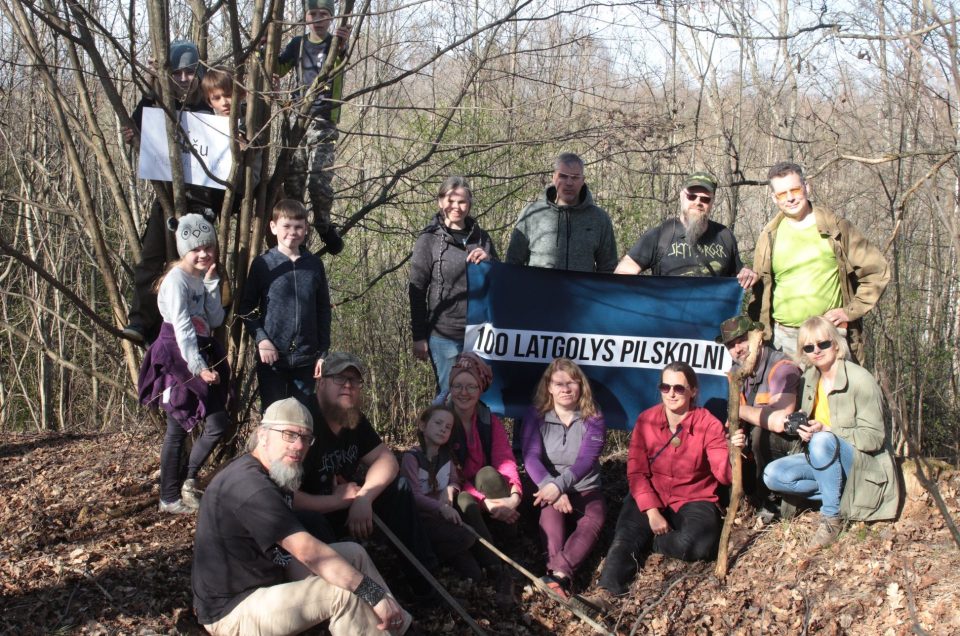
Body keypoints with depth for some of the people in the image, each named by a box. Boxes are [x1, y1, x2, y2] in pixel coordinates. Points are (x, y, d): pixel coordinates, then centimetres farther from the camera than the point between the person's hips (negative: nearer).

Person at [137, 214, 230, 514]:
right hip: (179, 358, -8)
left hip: (202, 357, 8)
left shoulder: (203, 279, 11)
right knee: (178, 430, -3)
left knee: (218, 423, 4)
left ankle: (188, 480, 19)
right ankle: (170, 498, 7)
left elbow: (216, 320, 2)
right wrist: (199, 368, -25)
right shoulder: (177, 280, -13)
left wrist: (211, 282, -4)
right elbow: (183, 328, -20)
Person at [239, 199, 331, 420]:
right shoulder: (263, 264, -2)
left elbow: (323, 310, 8)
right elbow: (246, 307, 1)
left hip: (306, 358, 2)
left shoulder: (314, 265, 5)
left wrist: (323, 352, 4)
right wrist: (261, 338, -12)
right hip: (272, 357, -2)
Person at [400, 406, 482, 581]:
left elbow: (455, 481, 13)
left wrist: (449, 491, -12)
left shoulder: (446, 455, 7)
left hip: (442, 515, 5)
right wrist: (441, 507, -37)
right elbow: (414, 496, -22)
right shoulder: (412, 457, -14)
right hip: (420, 518, -5)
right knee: (465, 538, -24)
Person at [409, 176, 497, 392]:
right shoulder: (429, 240, 1)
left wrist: (488, 260, -4)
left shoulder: (481, 238, 13)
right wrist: (418, 337, -5)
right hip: (444, 334, -4)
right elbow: (417, 290, 0)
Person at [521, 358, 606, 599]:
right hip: (548, 488, 0)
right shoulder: (536, 416, -3)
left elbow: (586, 459, -20)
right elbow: (531, 457, -16)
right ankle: (559, 572, -51)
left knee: (595, 519, -31)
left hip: (585, 490, 0)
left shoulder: (593, 418, -5)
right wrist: (550, 487, -34)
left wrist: (559, 485, -37)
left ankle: (559, 573, -51)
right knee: (551, 508, -34)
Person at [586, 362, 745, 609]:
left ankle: (645, 543, -7)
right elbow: (636, 471, -7)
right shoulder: (646, 420, -5)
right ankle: (606, 592, -38)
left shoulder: (708, 424, -9)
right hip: (650, 497, 1)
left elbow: (724, 475, -16)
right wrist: (651, 512, -20)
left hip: (693, 500, -1)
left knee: (699, 544, -31)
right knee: (625, 535, -28)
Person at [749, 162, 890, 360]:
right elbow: (760, 291, 13)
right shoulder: (769, 237, 9)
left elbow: (877, 271, 6)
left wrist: (850, 311, -2)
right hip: (784, 339, 1)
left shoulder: (836, 229, 3)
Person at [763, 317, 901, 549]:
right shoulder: (809, 378, 5)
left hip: (864, 465, -7)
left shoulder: (860, 380, -16)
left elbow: (874, 438, -18)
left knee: (823, 442, -38)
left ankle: (832, 517, -23)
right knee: (773, 475, -16)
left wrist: (825, 431, -28)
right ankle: (838, 493, -6)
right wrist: (803, 429, -11)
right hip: (823, 458, 7)